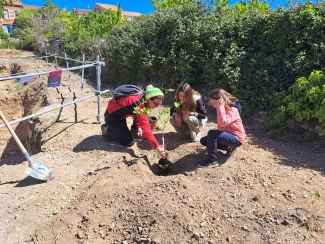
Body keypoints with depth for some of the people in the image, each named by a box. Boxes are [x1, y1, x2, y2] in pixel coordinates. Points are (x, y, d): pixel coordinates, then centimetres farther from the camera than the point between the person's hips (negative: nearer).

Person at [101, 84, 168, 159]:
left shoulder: (143, 97, -10)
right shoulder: (139, 103, -35)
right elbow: (145, 128, -37)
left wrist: (138, 126, -3)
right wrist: (157, 147, -36)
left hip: (119, 112, 8)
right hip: (112, 115, -8)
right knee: (129, 142, -8)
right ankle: (107, 130, 8)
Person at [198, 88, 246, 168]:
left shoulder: (233, 110, -23)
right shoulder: (223, 108, 4)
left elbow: (223, 123, -40)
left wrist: (220, 107, -34)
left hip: (236, 138, -10)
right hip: (227, 134, 10)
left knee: (211, 133, -30)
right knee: (203, 141, 6)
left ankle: (212, 161, -19)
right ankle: (229, 147, 7)